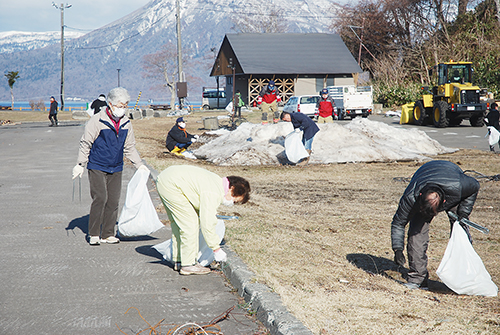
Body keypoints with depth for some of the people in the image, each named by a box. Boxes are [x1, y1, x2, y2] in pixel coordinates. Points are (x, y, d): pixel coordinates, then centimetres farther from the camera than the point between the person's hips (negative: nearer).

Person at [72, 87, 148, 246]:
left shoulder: (126, 123, 6)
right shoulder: (97, 121, -11)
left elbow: (129, 147, 16)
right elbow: (85, 143, -6)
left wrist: (139, 164, 8)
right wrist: (80, 164, -9)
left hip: (116, 169, 5)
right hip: (97, 167, -5)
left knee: (113, 201, 5)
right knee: (100, 198, -14)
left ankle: (108, 234, 14)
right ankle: (94, 234, -4)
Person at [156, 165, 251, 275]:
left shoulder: (217, 182, 10)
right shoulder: (213, 193, -20)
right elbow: (207, 222, -20)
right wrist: (216, 249, -12)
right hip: (170, 185, -11)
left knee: (178, 224, 17)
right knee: (189, 223, -8)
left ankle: (178, 261, 25)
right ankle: (188, 265, -3)